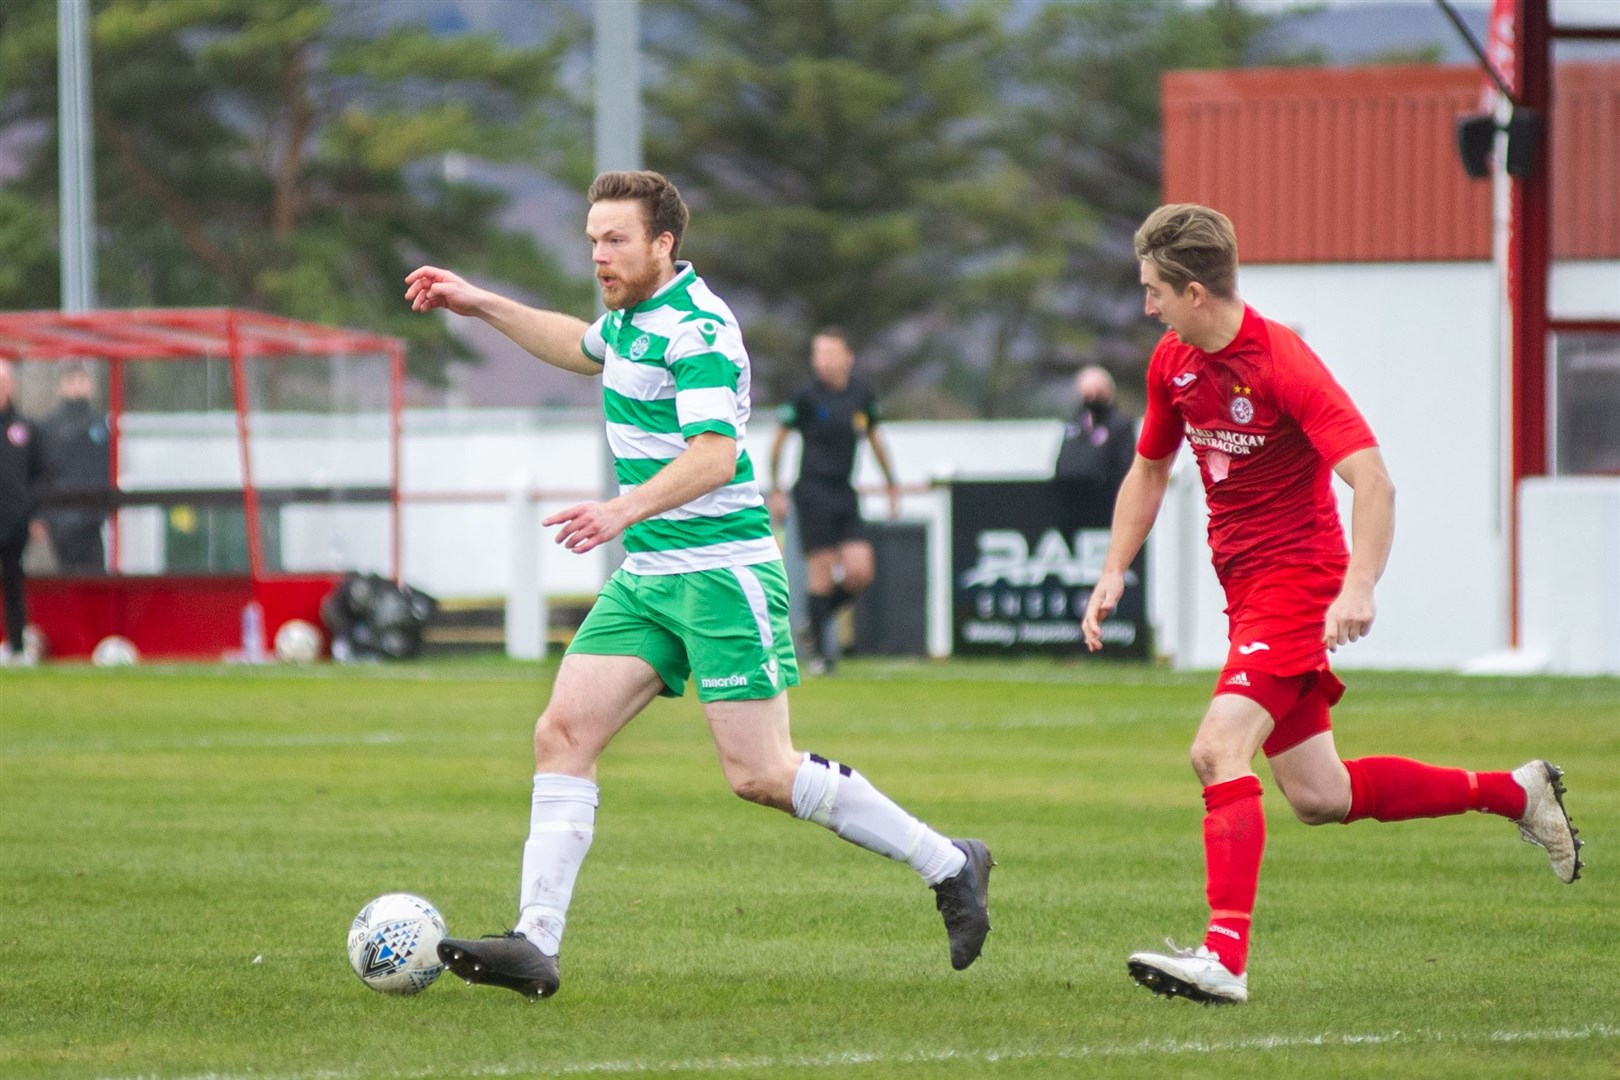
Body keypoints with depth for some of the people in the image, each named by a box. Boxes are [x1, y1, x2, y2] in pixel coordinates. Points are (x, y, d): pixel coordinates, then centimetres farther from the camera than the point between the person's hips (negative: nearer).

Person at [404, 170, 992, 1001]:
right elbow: (585, 348, 38)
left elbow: (714, 454, -29)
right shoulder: (633, 313, 12)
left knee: (761, 775, -8)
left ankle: (947, 864, 7)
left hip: (721, 573, -9)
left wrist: (626, 509, -43)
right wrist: (481, 306, 33)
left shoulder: (696, 328, -16)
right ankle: (536, 945, -8)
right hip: (647, 578, 9)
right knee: (563, 733, -5)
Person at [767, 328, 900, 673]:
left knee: (860, 573, -6)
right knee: (822, 573, -8)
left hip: (845, 494, 4)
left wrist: (892, 486, 22)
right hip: (813, 493, -4)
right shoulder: (807, 396, -7)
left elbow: (875, 438, 20)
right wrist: (775, 491, 0)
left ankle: (822, 618, 20)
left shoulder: (862, 394, 5)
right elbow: (780, 440, 2)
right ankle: (819, 650, 2)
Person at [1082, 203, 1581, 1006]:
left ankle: (1225, 957, -30)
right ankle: (1514, 793, 26)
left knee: (1218, 748, -25)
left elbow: (1372, 479, -27)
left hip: (1299, 576, -9)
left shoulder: (1283, 364, -19)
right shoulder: (1173, 363, 5)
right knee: (1317, 797, 10)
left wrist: (1359, 587, -40)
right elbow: (1149, 470, 22)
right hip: (1246, 584, 9)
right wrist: (1114, 571, 10)